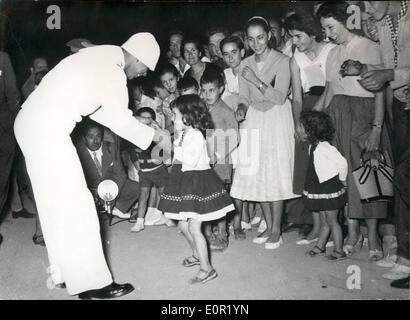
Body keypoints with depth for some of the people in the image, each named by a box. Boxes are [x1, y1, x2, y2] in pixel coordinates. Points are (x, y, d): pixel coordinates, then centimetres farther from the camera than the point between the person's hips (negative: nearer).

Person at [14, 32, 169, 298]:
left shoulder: (101, 57, 14)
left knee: (57, 204, 14)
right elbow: (121, 121, -11)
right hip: (48, 131, -10)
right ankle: (90, 283, 3)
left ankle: (66, 272, 25)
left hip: (33, 124, 10)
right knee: (75, 206, -5)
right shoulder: (113, 71, -15)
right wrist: (153, 135, 4)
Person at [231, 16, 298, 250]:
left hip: (277, 119, -5)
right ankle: (269, 226, 17)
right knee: (256, 174, 3)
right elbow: (244, 97, 9)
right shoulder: (246, 64, 9)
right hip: (254, 120, 5)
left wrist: (257, 82, -23)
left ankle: (276, 230, 6)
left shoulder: (282, 61, -6)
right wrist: (242, 109, -12)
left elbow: (280, 97, -14)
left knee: (275, 174, -5)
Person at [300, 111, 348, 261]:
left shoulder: (324, 147, -22)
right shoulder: (313, 146, 5)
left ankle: (339, 251, 13)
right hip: (320, 189, 8)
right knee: (324, 222, 18)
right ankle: (320, 246, 29)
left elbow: (342, 162, -27)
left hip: (330, 189, -8)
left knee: (332, 221, 2)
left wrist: (342, 180, -14)